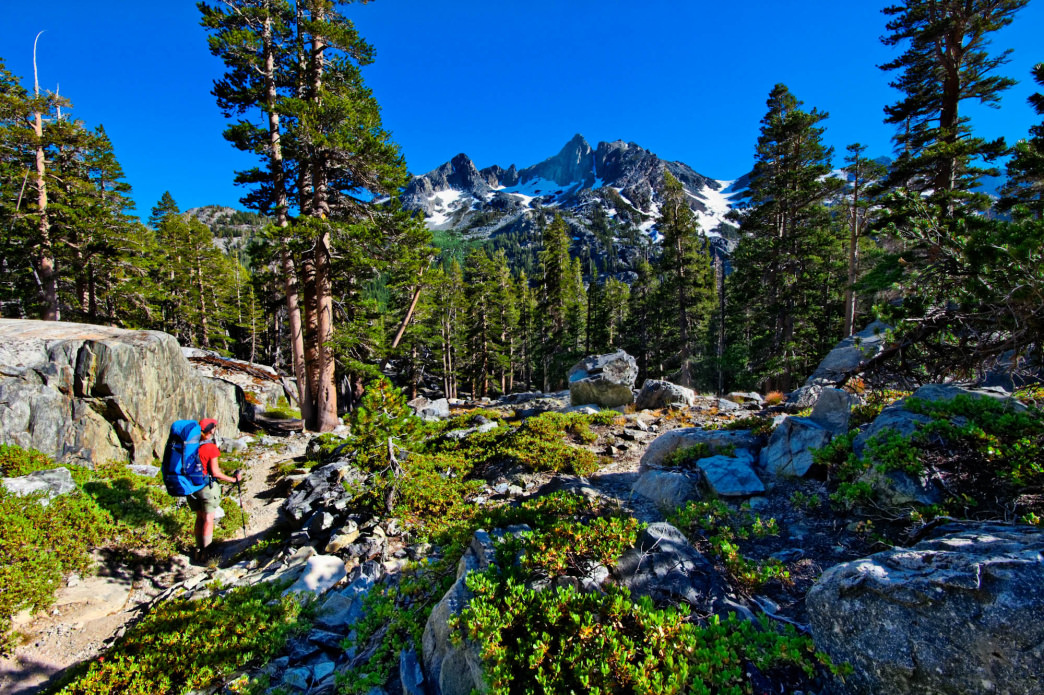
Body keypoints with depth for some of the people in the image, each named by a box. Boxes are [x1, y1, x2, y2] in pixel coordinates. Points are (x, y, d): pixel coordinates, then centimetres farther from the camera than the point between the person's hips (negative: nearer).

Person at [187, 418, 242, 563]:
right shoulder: (211, 448, -17)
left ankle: (198, 551, 23)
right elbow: (215, 472, -16)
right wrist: (233, 479, -7)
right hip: (208, 486, -6)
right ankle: (205, 554, 9)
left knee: (199, 518, 16)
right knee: (208, 519, 4)